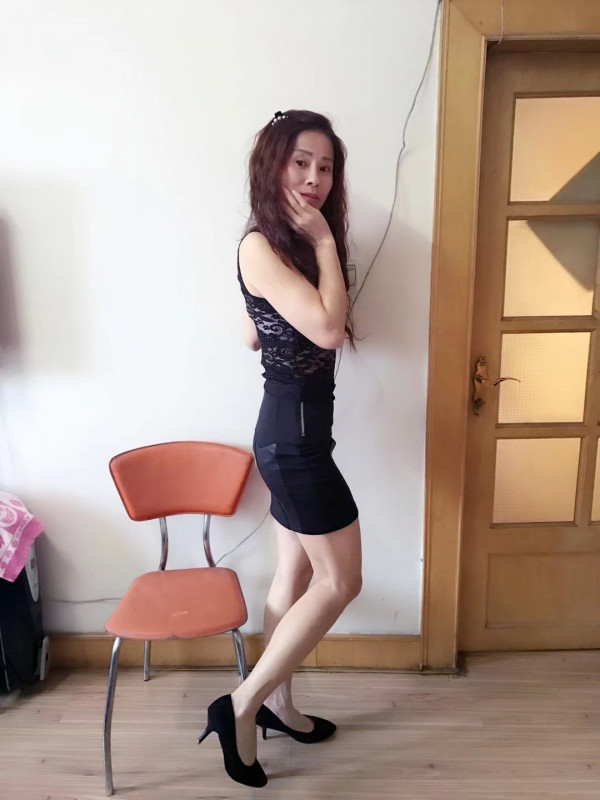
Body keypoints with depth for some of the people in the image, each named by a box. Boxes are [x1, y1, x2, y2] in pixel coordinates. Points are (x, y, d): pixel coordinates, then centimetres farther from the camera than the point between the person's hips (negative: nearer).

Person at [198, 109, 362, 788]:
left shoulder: (291, 245, 12)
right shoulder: (260, 246, -16)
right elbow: (328, 329, -25)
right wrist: (325, 241, -13)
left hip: (294, 430, 9)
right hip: (294, 433, -9)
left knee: (296, 574, 18)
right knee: (340, 580, -1)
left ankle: (277, 704, 36)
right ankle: (240, 707, 12)